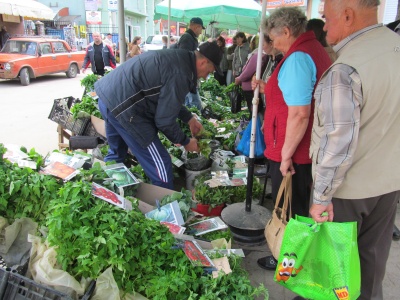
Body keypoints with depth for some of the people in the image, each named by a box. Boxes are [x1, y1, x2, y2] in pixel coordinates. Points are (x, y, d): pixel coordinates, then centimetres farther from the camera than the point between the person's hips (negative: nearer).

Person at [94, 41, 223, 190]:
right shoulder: (180, 75, -18)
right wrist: (185, 142, 2)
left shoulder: (178, 56, 11)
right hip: (121, 105, -11)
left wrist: (189, 118, 24)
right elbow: (164, 120, -13)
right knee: (160, 163, -2)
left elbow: (169, 100, 23)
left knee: (116, 155, 30)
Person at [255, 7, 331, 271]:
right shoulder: (316, 50, 11)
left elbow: (299, 114, -27)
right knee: (299, 206, 23)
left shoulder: (297, 58, -21)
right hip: (308, 150, 10)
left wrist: (286, 155, -21)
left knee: (287, 210, 8)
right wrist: (270, 89, 17)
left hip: (291, 153, -10)